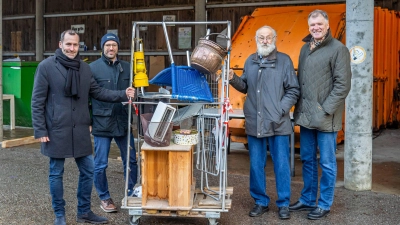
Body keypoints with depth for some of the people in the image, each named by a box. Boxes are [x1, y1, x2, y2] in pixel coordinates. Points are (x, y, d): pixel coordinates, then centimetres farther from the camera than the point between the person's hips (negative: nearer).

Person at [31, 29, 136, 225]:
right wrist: (40, 130, -11)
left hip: (80, 130, 5)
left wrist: (123, 95, -2)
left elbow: (97, 92, 10)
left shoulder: (84, 68, 7)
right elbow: (37, 102, -8)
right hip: (56, 130, -5)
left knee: (88, 170, 10)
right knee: (56, 173, 7)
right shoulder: (46, 66, -8)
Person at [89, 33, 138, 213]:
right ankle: (104, 198, 22)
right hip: (102, 122, -3)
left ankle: (132, 194, 26)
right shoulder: (93, 68, -3)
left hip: (123, 122, 4)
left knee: (131, 160, 9)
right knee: (100, 164, 5)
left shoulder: (126, 67, 8)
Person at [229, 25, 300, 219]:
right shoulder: (250, 61, 11)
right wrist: (233, 79, -2)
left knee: (281, 165, 4)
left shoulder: (284, 60, -1)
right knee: (256, 165, 10)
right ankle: (260, 201, 24)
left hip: (278, 123, -3)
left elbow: (294, 90, -3)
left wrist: (281, 110, -12)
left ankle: (283, 204, 18)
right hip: (254, 122, 4)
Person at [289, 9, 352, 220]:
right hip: (305, 116, 6)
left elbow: (343, 85, -11)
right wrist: (300, 107, 10)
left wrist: (325, 110, -15)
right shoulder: (305, 48, 13)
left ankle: (324, 204, 18)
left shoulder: (338, 49, -7)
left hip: (325, 118, -6)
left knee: (327, 163, 5)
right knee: (307, 160, 15)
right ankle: (307, 200, 29)